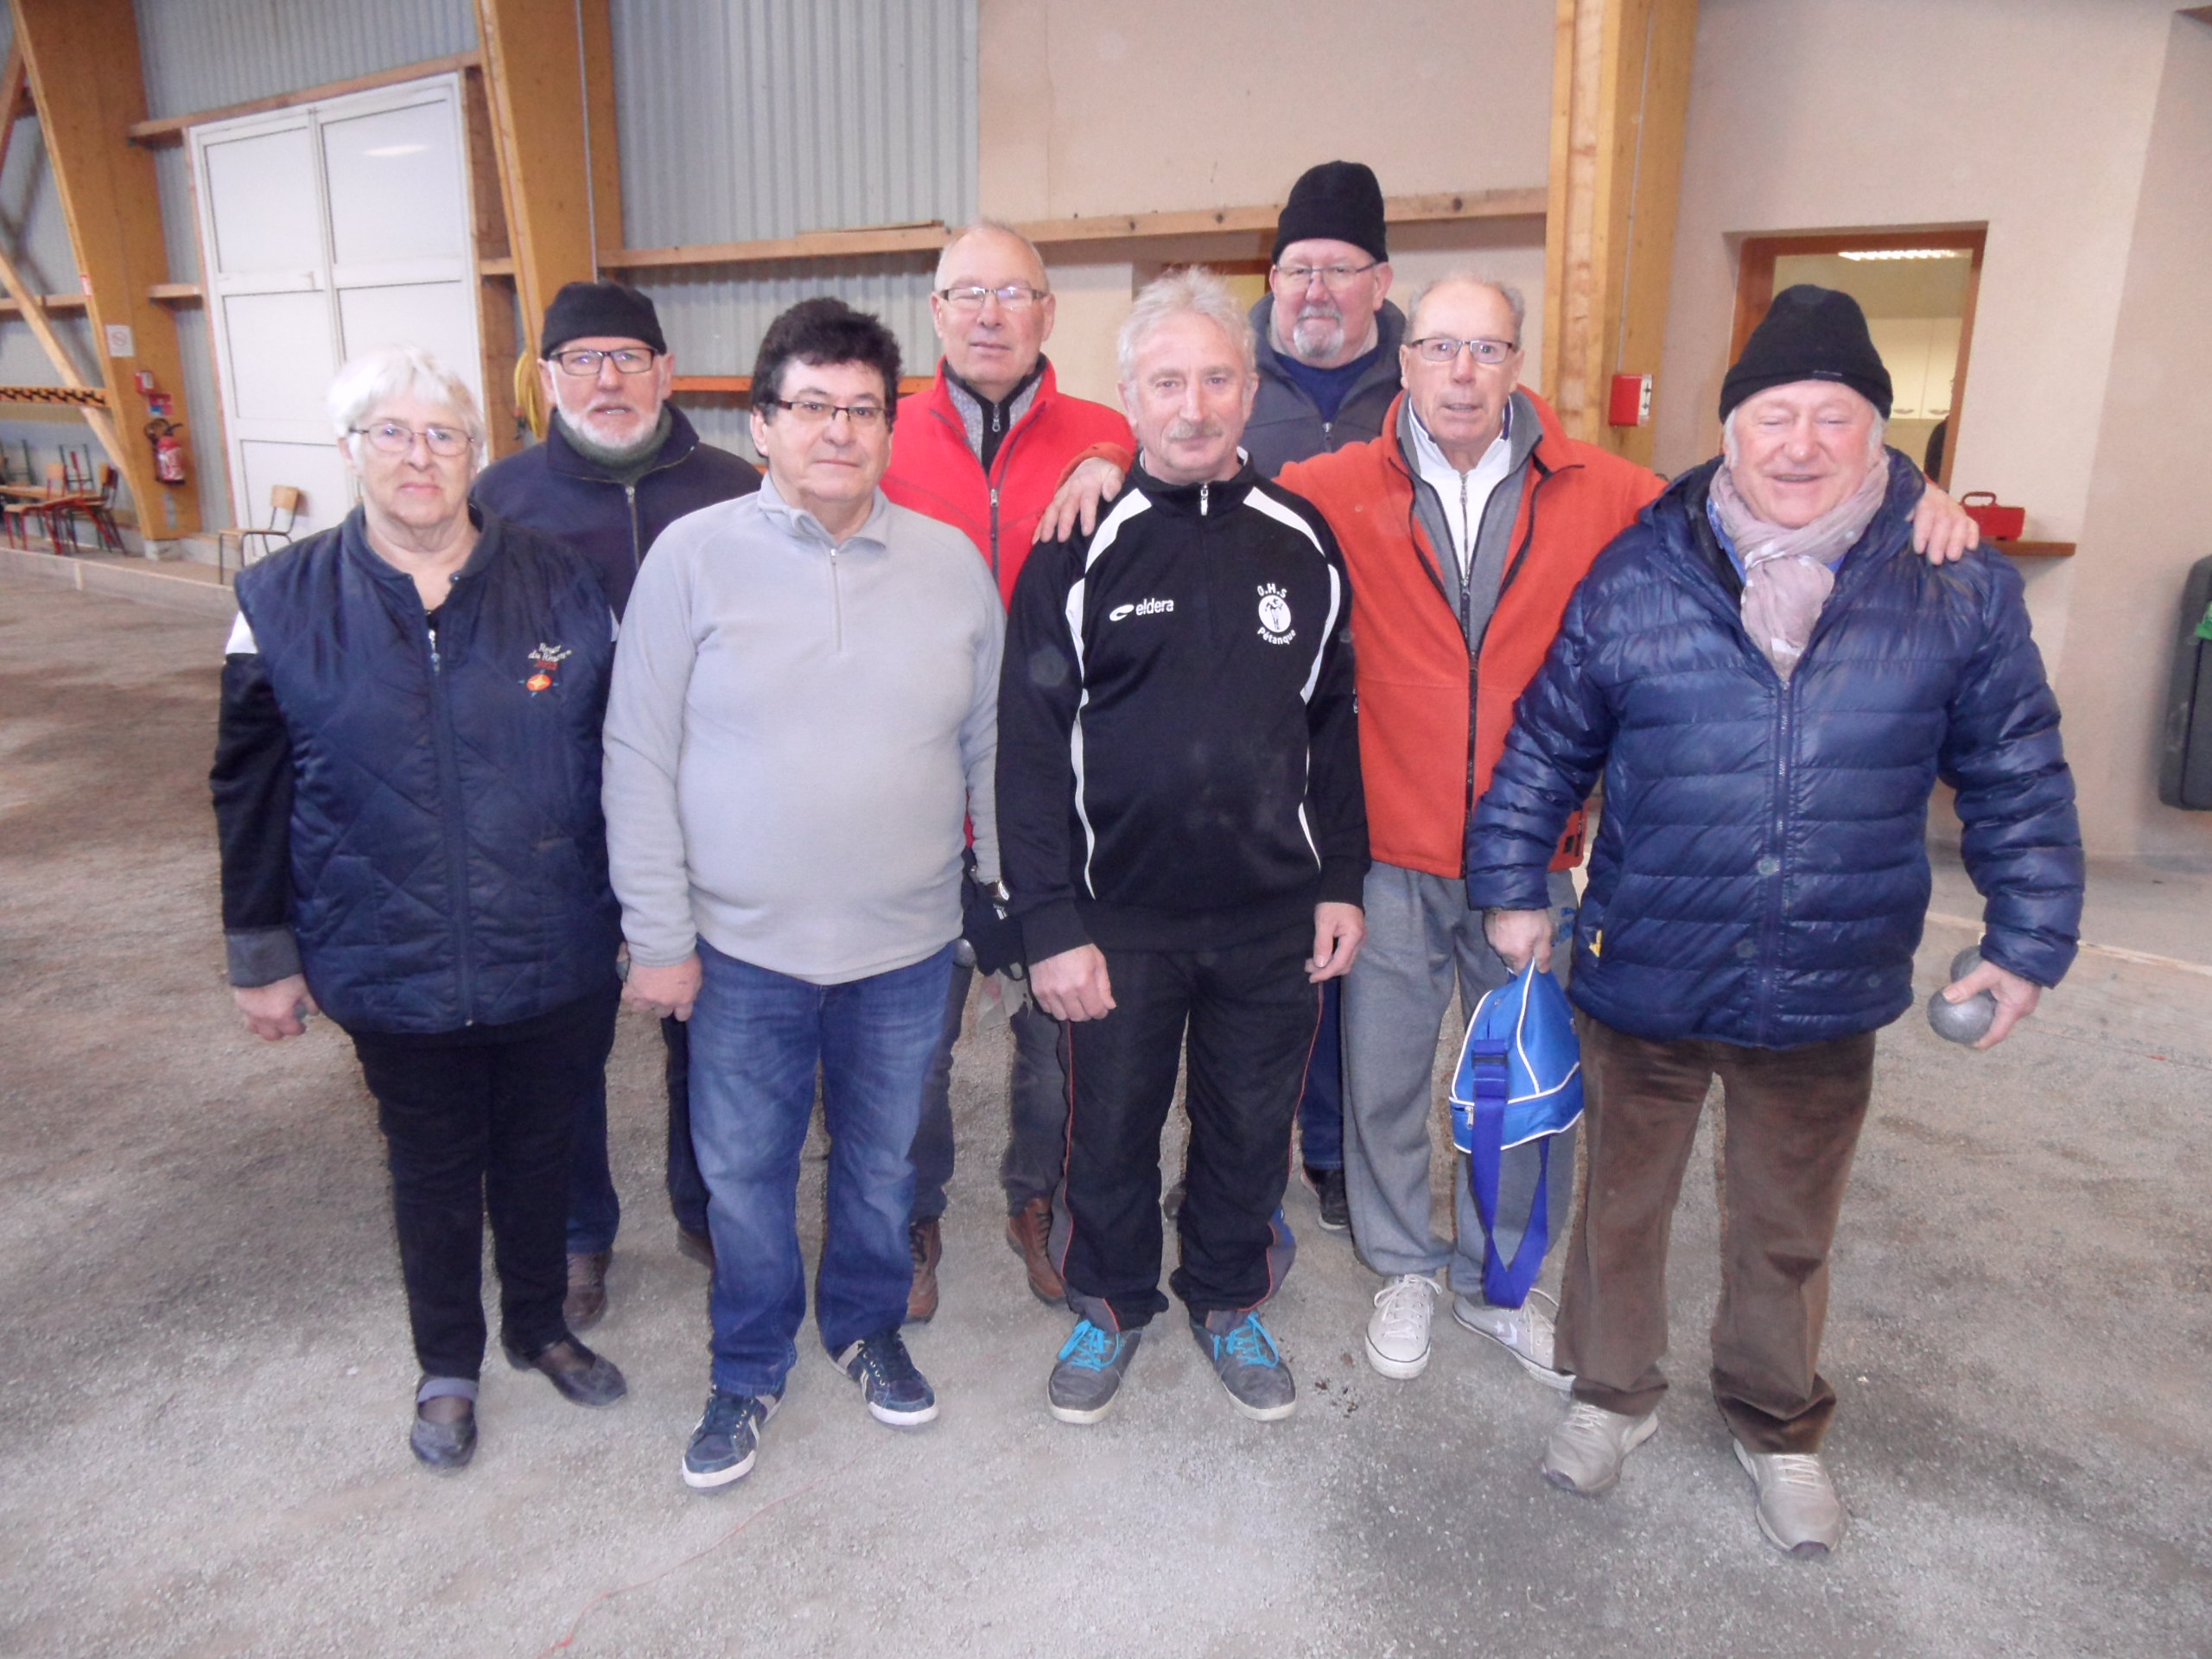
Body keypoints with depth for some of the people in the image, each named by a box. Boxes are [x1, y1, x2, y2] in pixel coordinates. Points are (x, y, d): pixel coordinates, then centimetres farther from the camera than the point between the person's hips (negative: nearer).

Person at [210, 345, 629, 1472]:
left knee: (539, 1156, 19)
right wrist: (263, 956, 4)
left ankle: (540, 1326, 45)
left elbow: (617, 764, 1)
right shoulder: (285, 602, -4)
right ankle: (447, 1366, 41)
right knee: (433, 1173, 18)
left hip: (555, 963, 0)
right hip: (392, 975, 0)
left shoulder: (558, 586, -5)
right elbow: (250, 794, 2)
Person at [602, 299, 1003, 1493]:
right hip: (742, 946, -1)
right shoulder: (694, 556, -7)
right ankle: (750, 1370, 37)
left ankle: (867, 1326, 45)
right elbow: (639, 758, -5)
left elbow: (990, 750, 7)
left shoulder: (952, 564, 0)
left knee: (883, 1160, 19)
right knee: (743, 1170, 13)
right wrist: (658, 934, -7)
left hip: (908, 946, 2)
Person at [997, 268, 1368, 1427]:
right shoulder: (1079, 553, -6)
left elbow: (1336, 723, 8)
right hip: (1122, 917, -2)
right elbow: (1031, 750, -7)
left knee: (1250, 1127, 16)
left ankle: (1228, 1301, 41)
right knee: (1112, 1127, 14)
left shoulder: (1303, 542, 3)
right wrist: (1052, 924, -11)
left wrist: (1340, 879, 4)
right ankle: (1112, 1302, 40)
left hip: (1274, 915, 2)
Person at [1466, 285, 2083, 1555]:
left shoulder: (1959, 588, -4)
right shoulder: (1635, 576, -6)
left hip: (1827, 994, 1)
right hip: (1642, 976, 0)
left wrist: (2029, 941, 5)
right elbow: (1544, 746, 2)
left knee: (1789, 1232, 20)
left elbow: (2019, 781, 4)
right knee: (1623, 1202, 18)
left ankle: (1779, 1425, 45)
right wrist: (1512, 886, 2)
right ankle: (1614, 1392, 43)